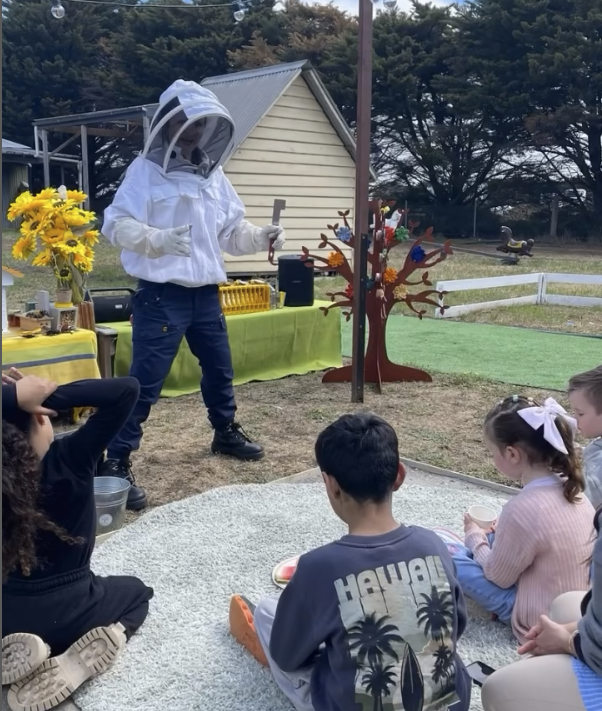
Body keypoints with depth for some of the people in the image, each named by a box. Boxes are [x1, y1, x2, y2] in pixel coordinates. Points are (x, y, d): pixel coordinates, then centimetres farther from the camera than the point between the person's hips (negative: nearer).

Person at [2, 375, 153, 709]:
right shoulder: (69, 458, -22)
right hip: (68, 612, -3)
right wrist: (50, 395, -21)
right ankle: (78, 661, 0)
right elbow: (127, 389, -23)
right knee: (135, 591, 28)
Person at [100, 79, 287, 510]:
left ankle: (226, 433, 42)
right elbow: (116, 224, -15)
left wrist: (261, 238, -4)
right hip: (161, 295, -7)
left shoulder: (213, 175, 13)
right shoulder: (146, 171, -7)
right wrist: (159, 239, -32)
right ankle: (117, 462, 4)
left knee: (220, 369, 20)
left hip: (206, 293, 7)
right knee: (145, 382, -6)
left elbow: (232, 231, 16)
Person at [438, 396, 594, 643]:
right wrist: (503, 531, 9)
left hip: (541, 620, -8)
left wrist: (475, 537, 1)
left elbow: (498, 576, -14)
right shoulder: (570, 489, -7)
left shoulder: (522, 509, -30)